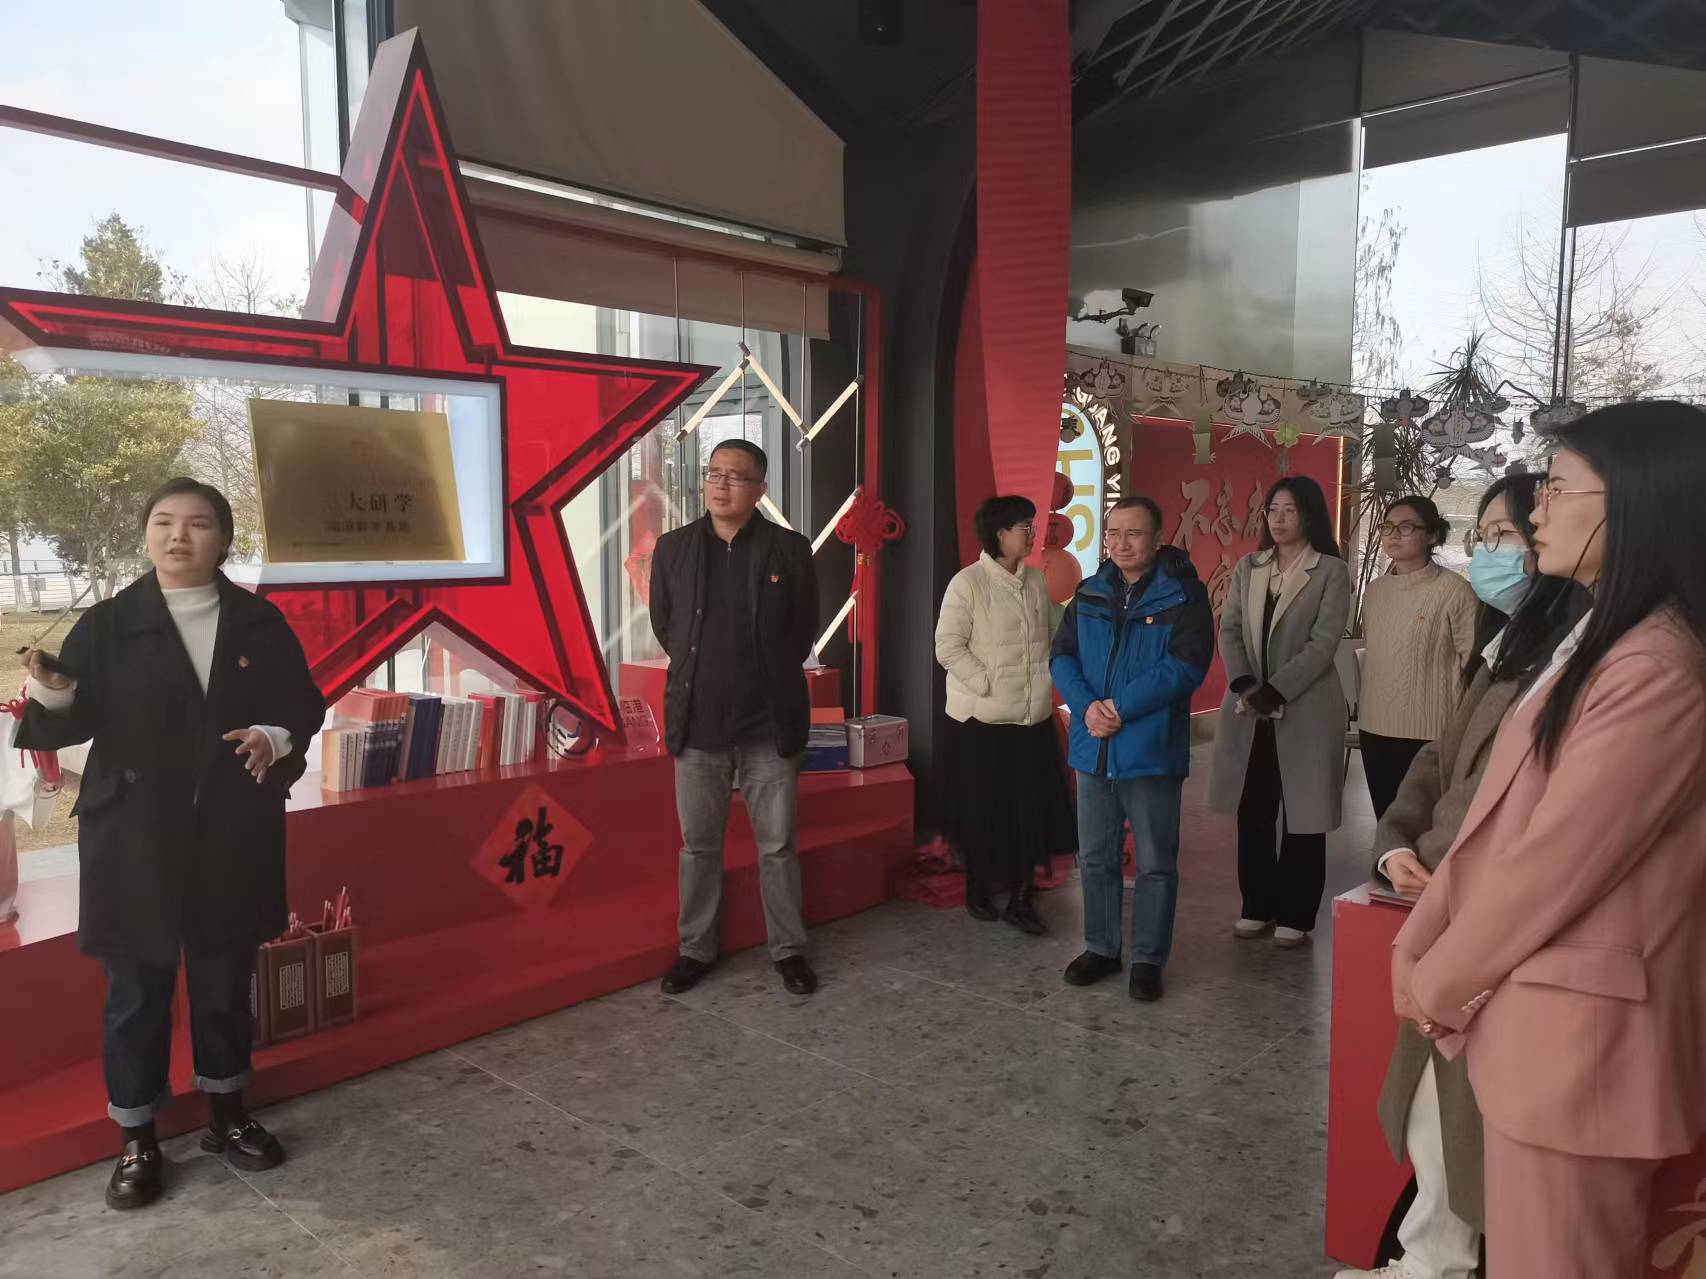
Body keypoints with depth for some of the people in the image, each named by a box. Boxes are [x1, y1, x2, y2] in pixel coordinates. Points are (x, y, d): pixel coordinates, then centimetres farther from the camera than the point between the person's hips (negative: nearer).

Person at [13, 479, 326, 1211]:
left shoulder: (260, 623, 1)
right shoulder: (107, 625, -3)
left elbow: (304, 706, 7)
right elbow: (76, 721, -6)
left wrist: (277, 738, -13)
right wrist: (51, 694, -27)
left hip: (233, 835, 2)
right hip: (134, 837, -2)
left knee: (225, 982, 15)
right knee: (136, 994, 8)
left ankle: (227, 1115, 33)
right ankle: (137, 1141, 25)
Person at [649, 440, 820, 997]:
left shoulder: (789, 550, -5)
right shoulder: (672, 548, 1)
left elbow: (804, 630, 6)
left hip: (769, 725, -1)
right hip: (696, 724, 2)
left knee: (778, 845, 9)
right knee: (698, 846, 12)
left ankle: (789, 949, 24)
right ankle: (696, 949, 27)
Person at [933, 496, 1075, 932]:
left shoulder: (1037, 581, 9)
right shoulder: (968, 583, -9)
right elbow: (948, 647, -12)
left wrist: (1048, 677, 4)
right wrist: (989, 684, -16)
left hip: (1034, 718, 5)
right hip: (982, 720, -5)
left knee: (1033, 809, 3)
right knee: (983, 811, 5)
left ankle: (1021, 899, 15)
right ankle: (978, 890, 25)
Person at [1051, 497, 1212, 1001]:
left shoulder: (1183, 595, -7)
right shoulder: (1090, 594, 9)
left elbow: (1186, 665, -15)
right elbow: (1062, 656, 5)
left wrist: (1121, 707, -19)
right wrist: (1087, 706, -13)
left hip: (1152, 751, -5)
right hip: (1093, 749, 5)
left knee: (1155, 863, 6)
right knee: (1095, 858, 15)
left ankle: (1148, 959, 20)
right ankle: (1100, 948, 29)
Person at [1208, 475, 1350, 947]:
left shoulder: (1332, 572, -3)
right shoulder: (1247, 568, 11)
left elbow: (1323, 642, -11)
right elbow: (1229, 630, 5)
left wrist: (1275, 690, -18)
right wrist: (1243, 685, -11)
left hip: (1305, 709, -4)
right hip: (1249, 707, 4)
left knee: (1300, 815, 4)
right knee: (1252, 813, 9)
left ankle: (1294, 914, 14)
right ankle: (1257, 906, 21)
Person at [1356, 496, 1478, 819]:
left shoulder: (1454, 590, -11)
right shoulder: (1374, 590, 9)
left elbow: (1474, 661, -10)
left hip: (1428, 732, -6)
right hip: (1374, 727, 6)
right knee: (1385, 820, 15)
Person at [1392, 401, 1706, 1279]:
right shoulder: (1601, 640, 12)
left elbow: (1553, 863, -21)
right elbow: (1496, 824, 10)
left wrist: (1438, 982, -7)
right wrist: (1421, 949, 4)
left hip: (1574, 1033, -9)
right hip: (1538, 1015, 9)